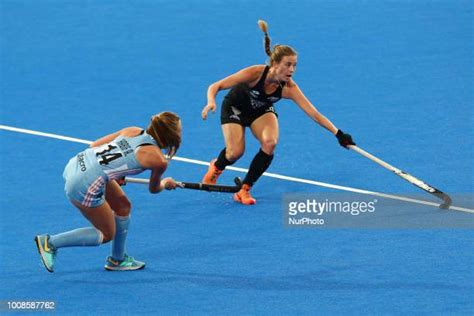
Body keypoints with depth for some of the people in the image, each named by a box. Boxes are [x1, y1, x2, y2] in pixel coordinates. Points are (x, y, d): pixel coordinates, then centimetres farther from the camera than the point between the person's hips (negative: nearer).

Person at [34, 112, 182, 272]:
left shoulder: (133, 131, 7)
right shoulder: (158, 160, -8)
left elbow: (95, 145, 13)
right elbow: (153, 189, 13)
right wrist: (165, 183, 36)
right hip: (85, 185, -8)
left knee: (123, 205, 24)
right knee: (106, 235, 12)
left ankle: (117, 260, 37)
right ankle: (50, 242, 8)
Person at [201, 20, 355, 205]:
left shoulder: (289, 88, -29)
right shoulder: (255, 73, -37)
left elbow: (315, 114, -30)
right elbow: (215, 86, -32)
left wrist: (339, 134, -39)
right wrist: (211, 103, -53)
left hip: (261, 111, 3)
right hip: (234, 107, -3)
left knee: (270, 143, -23)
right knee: (235, 152, -16)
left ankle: (244, 189, -5)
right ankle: (216, 167, 25)